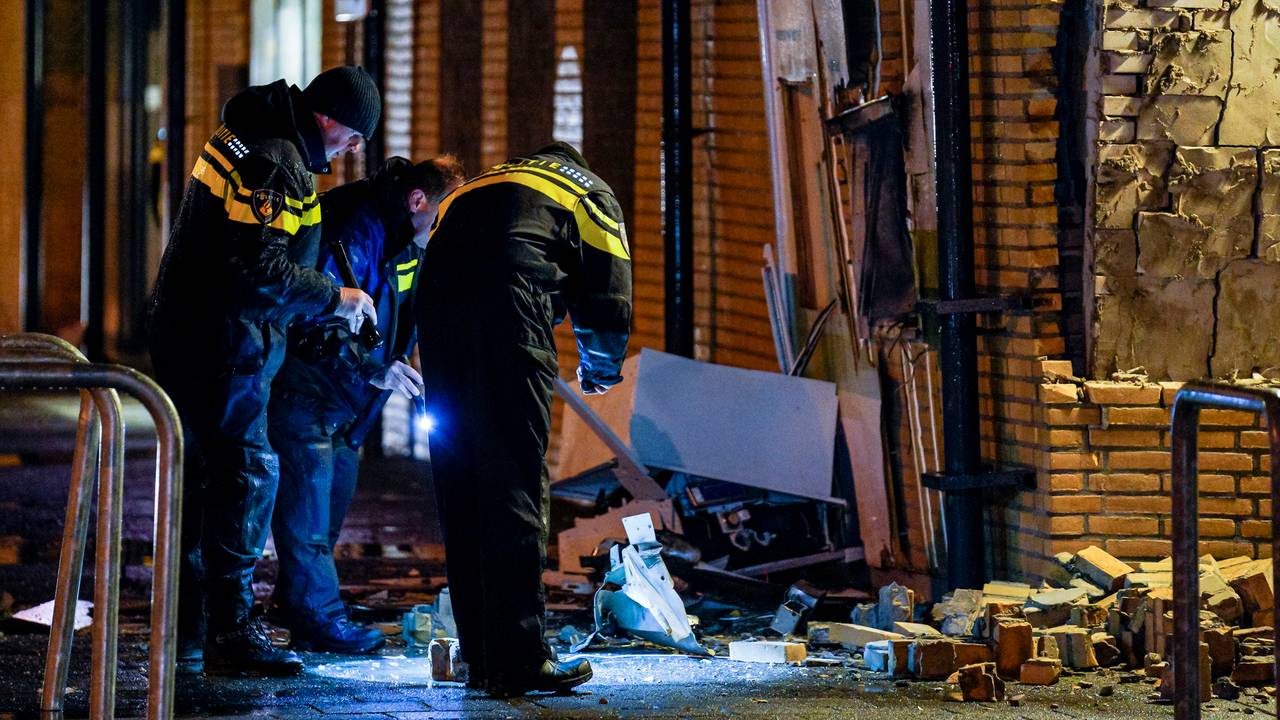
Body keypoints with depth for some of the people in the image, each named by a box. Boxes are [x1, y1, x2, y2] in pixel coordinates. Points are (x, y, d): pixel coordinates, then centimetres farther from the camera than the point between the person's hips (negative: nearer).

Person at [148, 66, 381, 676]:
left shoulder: (250, 137, 15)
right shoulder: (276, 164, -19)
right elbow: (258, 270, -26)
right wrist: (332, 297, -14)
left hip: (188, 334, 11)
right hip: (219, 344, -11)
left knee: (207, 474, 16)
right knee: (248, 473, -9)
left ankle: (185, 627, 23)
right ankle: (231, 634, -10)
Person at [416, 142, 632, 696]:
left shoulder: (476, 186, 38)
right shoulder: (593, 193, 25)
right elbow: (610, 304, 15)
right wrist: (598, 372, 35)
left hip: (438, 296, 5)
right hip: (508, 301, -5)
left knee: (459, 480, 10)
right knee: (515, 483, -6)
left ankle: (481, 655, 12)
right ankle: (517, 660, -11)